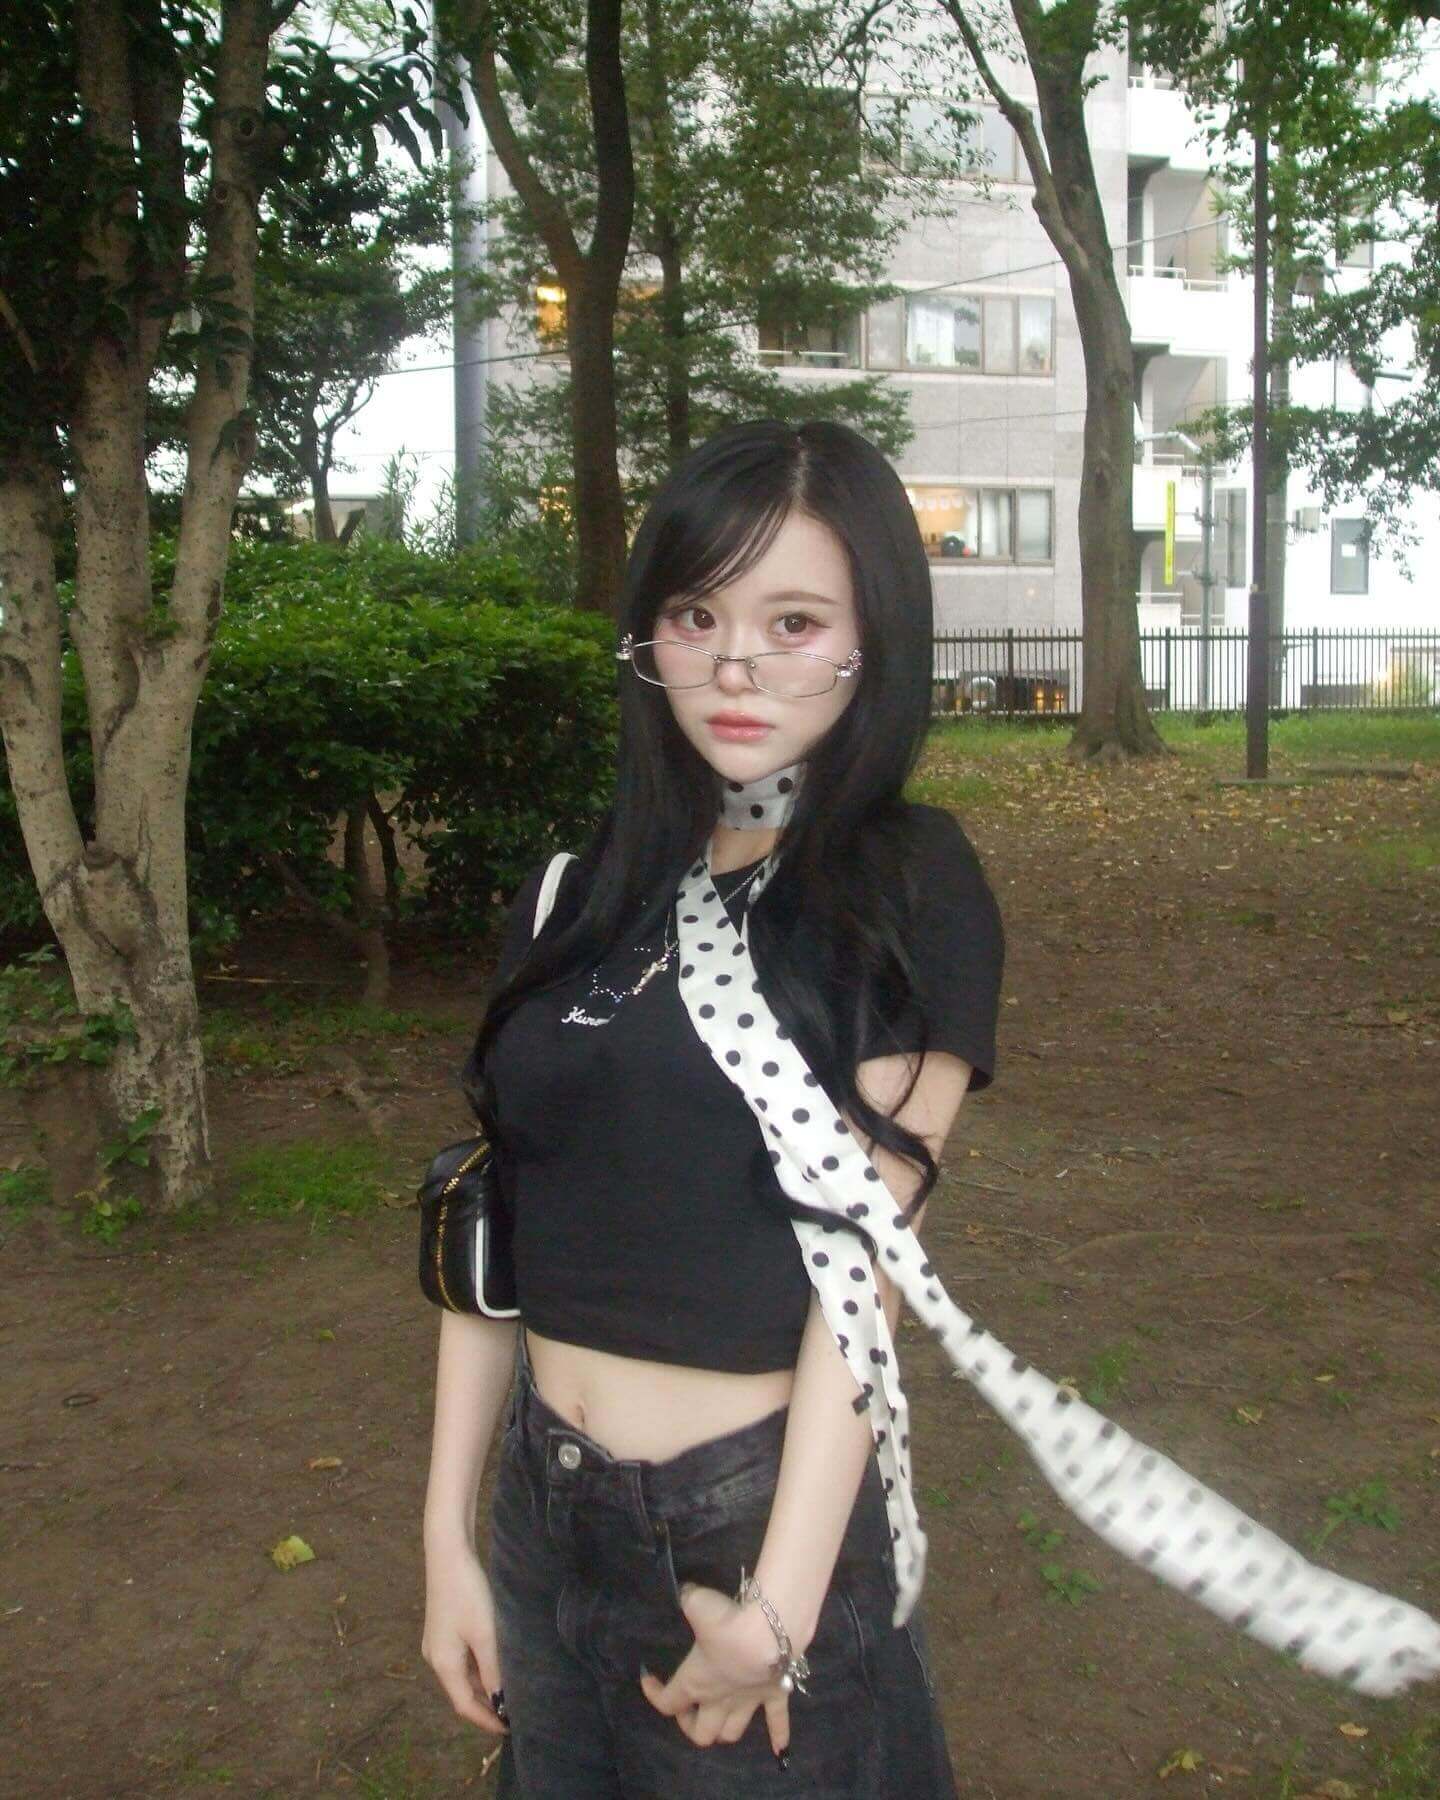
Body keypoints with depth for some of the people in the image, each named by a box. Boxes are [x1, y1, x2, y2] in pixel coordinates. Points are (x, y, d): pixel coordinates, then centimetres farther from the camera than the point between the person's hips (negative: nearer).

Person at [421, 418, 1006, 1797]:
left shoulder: (908, 892, -10)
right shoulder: (573, 900, 3)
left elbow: (860, 1261, -16)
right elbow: (496, 1229, 4)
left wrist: (776, 1611, -17)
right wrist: (449, 1537, 5)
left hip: (758, 1511, -4)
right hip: (544, 1506, 5)